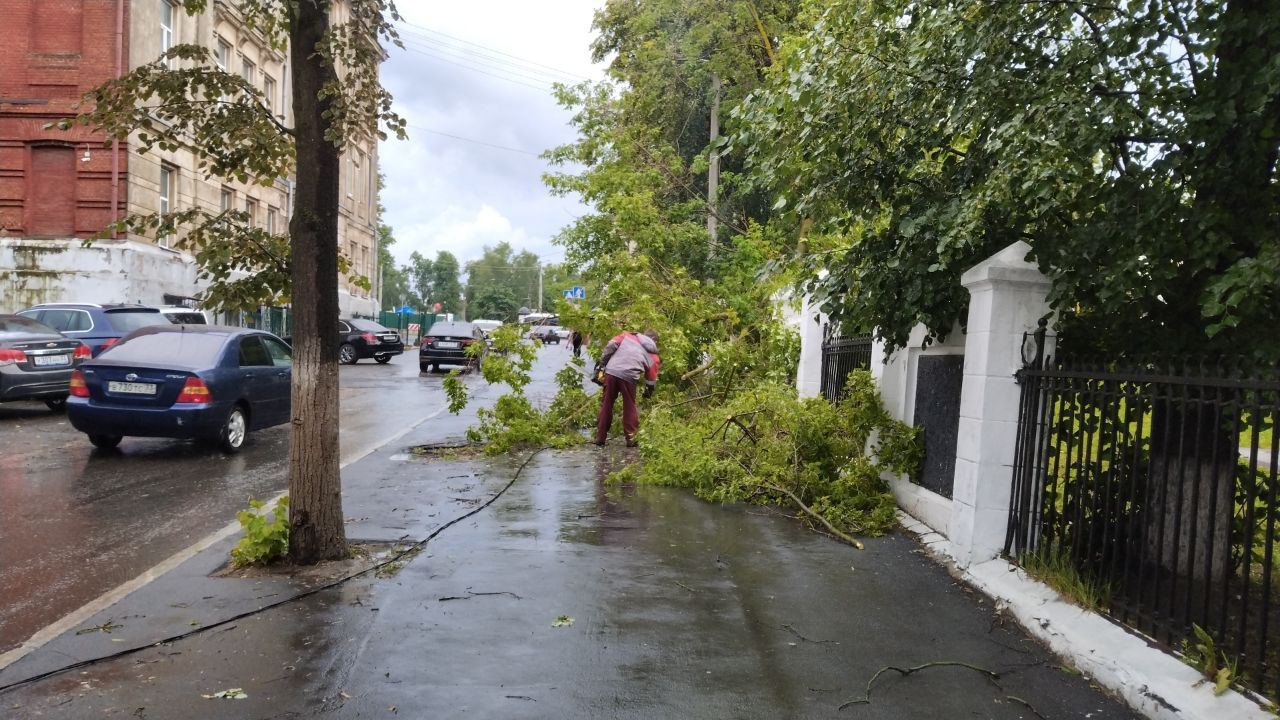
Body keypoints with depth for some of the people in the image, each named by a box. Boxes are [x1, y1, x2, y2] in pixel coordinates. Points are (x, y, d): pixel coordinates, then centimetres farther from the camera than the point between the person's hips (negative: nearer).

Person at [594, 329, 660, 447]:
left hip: (611, 372, 2)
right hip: (629, 377, -2)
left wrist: (601, 364, 11)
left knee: (606, 405, 14)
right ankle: (631, 439, 20)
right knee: (629, 408, 16)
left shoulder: (627, 336, 21)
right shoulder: (653, 356, 18)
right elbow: (651, 380, 19)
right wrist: (647, 394, 35)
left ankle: (600, 437, 22)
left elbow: (610, 346, 7)